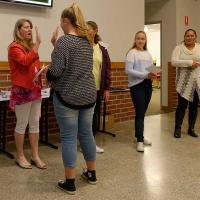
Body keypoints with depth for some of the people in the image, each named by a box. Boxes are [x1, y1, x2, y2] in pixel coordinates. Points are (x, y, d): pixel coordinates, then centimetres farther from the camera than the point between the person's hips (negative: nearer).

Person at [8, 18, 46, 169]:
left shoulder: (31, 46, 14)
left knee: (35, 123, 9)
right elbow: (26, 61, -28)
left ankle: (35, 156, 18)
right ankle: (20, 156, 16)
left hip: (35, 89, 7)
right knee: (22, 124, 2)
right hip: (22, 90, -7)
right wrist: (38, 44, -26)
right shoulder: (14, 47, -9)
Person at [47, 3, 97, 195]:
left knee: (68, 138, 2)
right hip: (88, 94, 7)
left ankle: (70, 182, 11)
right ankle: (91, 173, 30)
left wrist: (47, 74, 2)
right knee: (87, 134, 16)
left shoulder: (64, 40, -13)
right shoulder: (87, 41, 9)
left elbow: (56, 71, -20)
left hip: (67, 96, -7)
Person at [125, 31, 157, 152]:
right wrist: (145, 75, -21)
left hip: (147, 84, 6)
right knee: (140, 113, -7)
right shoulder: (132, 52, -5)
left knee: (143, 112, 12)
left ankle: (139, 135, 25)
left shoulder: (148, 53, 13)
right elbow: (128, 70, -15)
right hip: (137, 85, -6)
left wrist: (153, 74, -8)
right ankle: (140, 140, -1)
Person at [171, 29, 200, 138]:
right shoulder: (178, 48, 0)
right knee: (182, 105, -2)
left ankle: (191, 128, 22)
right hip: (184, 82, -3)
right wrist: (189, 62, -19)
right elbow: (174, 62, -14)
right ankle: (177, 129, 11)